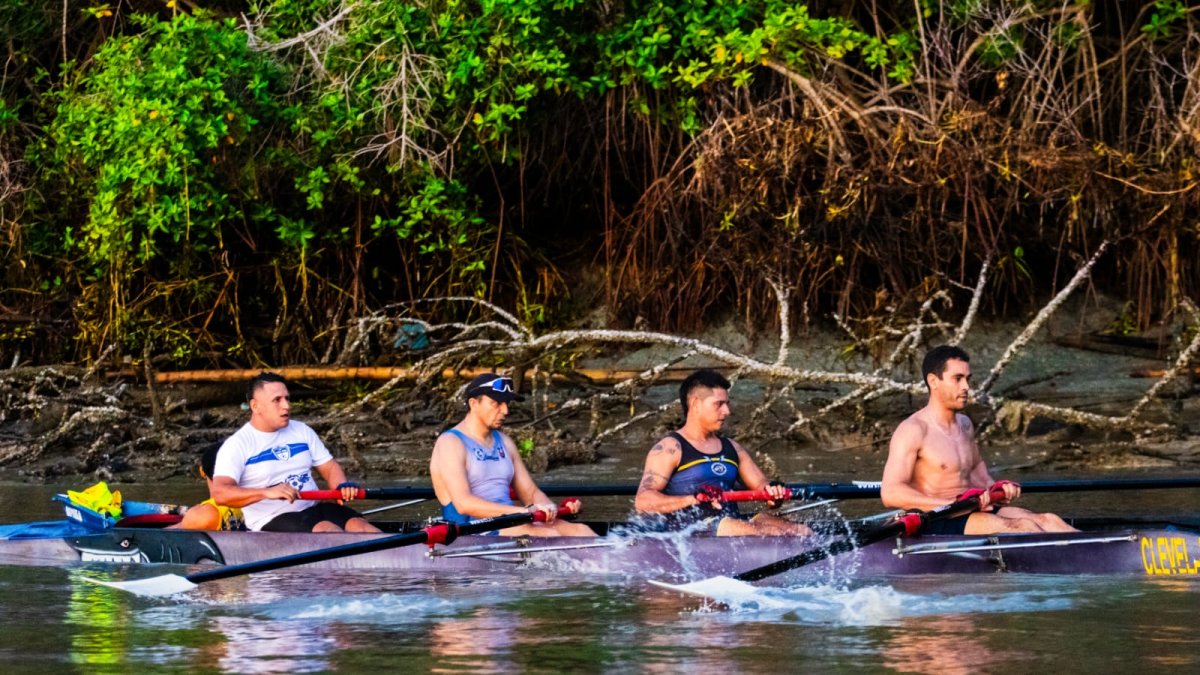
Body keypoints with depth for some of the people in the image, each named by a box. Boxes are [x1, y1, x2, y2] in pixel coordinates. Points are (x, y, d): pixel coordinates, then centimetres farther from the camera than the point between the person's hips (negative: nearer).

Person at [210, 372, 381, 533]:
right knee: (327, 530, -32)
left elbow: (329, 466, 17)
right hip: (271, 521, -6)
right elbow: (220, 494, -17)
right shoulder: (237, 445, -5)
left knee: (358, 524, -22)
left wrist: (343, 486, -8)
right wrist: (267, 492, -33)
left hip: (314, 509, 6)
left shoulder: (302, 431, 15)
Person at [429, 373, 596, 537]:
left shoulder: (504, 442, 19)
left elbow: (530, 493, 18)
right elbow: (464, 504, -18)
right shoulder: (450, 443, -5)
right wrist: (523, 511, -24)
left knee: (579, 531, -16)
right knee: (548, 535, -29)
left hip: (510, 523, 7)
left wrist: (548, 508, -7)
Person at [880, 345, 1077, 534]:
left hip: (971, 513, 9)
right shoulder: (914, 430, -11)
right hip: (936, 524, -9)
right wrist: (953, 504, -26)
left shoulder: (964, 424, 17)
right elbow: (891, 494, -19)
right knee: (1021, 527, -28)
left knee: (1047, 520, -14)